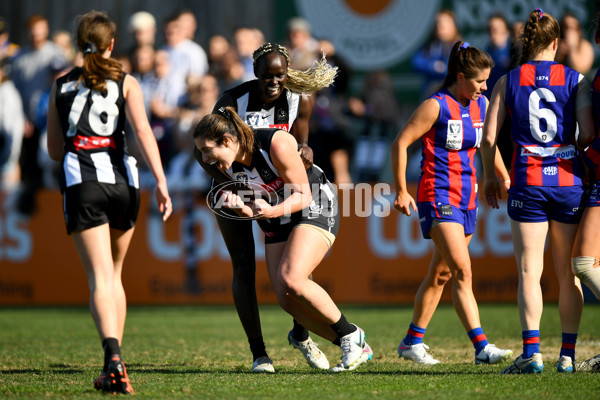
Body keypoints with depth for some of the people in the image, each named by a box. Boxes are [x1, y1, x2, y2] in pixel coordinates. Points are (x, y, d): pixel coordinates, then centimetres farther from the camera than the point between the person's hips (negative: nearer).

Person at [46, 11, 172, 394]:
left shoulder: (61, 86, 13)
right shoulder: (126, 82, 8)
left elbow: (55, 150, 17)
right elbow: (143, 130, -7)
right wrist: (161, 182, -13)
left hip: (81, 185, -1)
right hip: (122, 182, 1)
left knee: (101, 279, -8)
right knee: (114, 276, 18)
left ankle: (113, 358, -31)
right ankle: (114, 364, 17)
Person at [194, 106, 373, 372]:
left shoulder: (277, 144, -27)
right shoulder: (227, 165, -8)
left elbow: (303, 195, -20)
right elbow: (251, 213, 1)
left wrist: (273, 211, -38)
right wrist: (239, 206, -22)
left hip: (315, 208, -7)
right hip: (277, 221, 7)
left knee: (291, 279, -28)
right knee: (286, 299, -8)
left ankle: (350, 334, -10)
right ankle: (357, 349, 3)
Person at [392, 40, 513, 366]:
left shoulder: (481, 104, 9)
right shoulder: (437, 105, -12)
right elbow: (400, 143, -9)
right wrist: (401, 191, -8)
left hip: (467, 198, 8)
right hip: (438, 196, -8)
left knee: (441, 274, 14)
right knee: (463, 271, -17)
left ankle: (412, 341, 26)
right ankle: (481, 347, -24)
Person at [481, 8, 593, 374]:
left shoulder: (509, 82, 3)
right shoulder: (576, 80, 1)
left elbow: (489, 137, 0)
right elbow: (588, 135, -6)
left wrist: (490, 177, 15)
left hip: (528, 180, -1)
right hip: (569, 179, 1)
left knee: (529, 272, -2)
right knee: (568, 274, 9)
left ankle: (532, 352, -15)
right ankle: (568, 354, 8)